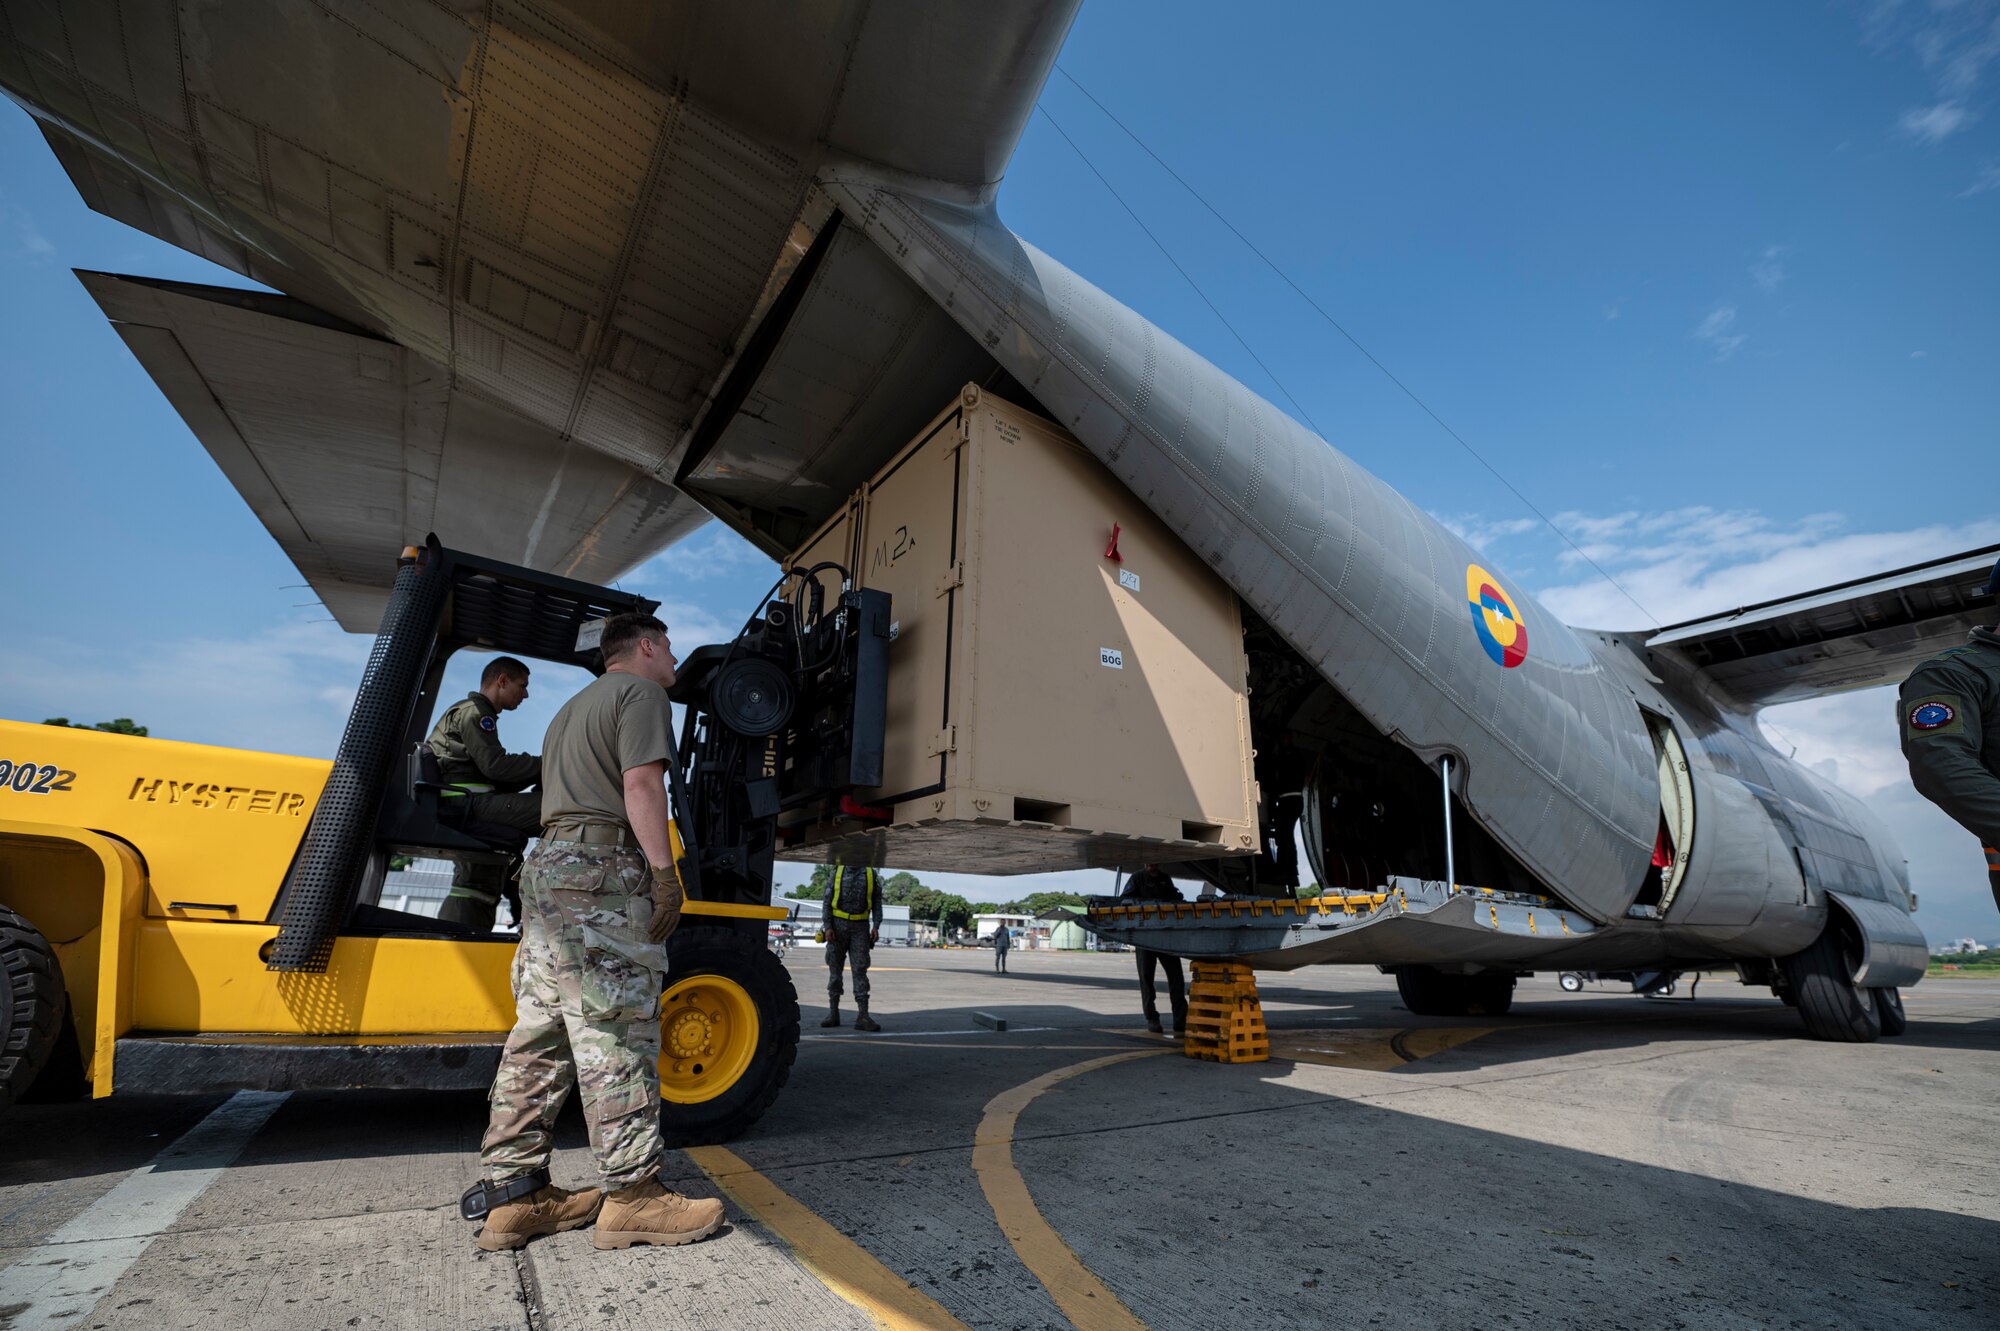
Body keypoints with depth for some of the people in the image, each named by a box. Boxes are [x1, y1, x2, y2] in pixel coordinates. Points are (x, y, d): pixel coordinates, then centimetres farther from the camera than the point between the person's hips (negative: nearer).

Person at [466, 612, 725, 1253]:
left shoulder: (574, 707, 29)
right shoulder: (640, 693, -2)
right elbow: (640, 782, -16)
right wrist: (664, 873, -18)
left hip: (548, 865, 10)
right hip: (602, 871, -10)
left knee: (541, 1035, 10)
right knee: (616, 1034, -8)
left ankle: (512, 1193, 15)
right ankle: (631, 1194, -3)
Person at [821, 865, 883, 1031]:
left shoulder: (870, 874, 5)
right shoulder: (837, 872, 4)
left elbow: (877, 902, 6)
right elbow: (827, 901, 2)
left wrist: (876, 926, -6)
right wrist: (828, 927, -7)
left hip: (860, 927, 0)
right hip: (838, 924, 0)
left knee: (860, 970, -5)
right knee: (835, 969, 6)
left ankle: (862, 1016, -7)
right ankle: (833, 1013, 16)